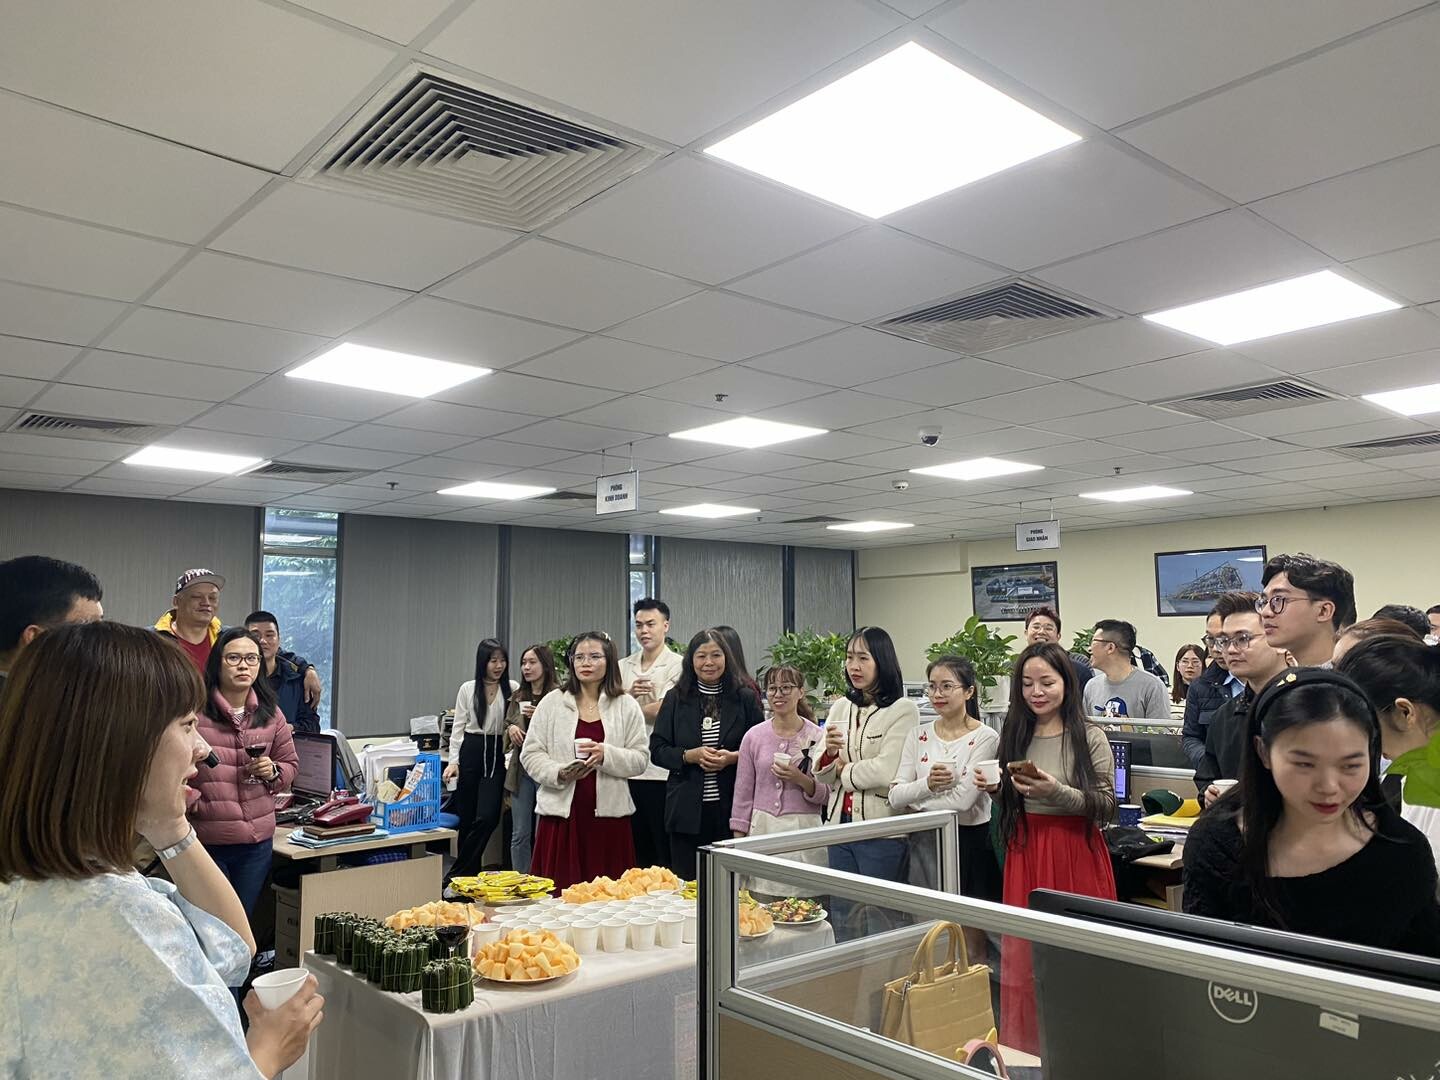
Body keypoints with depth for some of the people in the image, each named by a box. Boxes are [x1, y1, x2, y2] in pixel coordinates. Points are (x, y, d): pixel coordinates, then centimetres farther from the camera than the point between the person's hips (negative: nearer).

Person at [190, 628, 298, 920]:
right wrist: (189, 805, -16)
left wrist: (273, 772, -5)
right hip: (205, 839, -4)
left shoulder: (271, 714, 6)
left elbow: (290, 763, 15)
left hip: (258, 841, 4)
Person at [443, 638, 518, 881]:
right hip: (470, 752, 1)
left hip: (497, 755, -1)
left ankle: (457, 874, 4)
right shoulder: (468, 689, 6)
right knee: (467, 819, 5)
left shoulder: (513, 689, 3)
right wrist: (453, 761, -2)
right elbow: (458, 727, 7)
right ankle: (470, 872, 21)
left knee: (487, 818, -10)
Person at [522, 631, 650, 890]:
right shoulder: (552, 702, 7)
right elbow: (530, 754, 5)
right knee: (559, 891, 0)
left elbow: (640, 759, 2)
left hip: (608, 814, 0)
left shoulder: (626, 706, 6)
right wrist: (560, 772, -13)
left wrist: (606, 755, -15)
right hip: (562, 811, 0)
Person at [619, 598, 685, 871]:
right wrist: (629, 694, -13)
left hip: (661, 770, -5)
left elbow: (661, 711, -14)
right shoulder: (623, 667, 13)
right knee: (637, 846, 14)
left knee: (665, 850, 1)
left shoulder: (677, 665, -4)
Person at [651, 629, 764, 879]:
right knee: (686, 884, 5)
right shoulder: (675, 699, 8)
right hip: (687, 809, 1)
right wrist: (689, 755, -11)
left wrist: (734, 758, -13)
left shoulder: (746, 699, 5)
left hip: (732, 808, -1)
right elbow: (657, 750, 5)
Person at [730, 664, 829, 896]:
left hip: (803, 831, -1)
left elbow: (828, 796, 1)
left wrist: (800, 779, -15)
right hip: (762, 830, 2)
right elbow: (743, 793, 8)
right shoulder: (754, 736, 5)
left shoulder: (817, 737, 0)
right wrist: (738, 842, 5)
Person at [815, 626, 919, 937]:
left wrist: (844, 771, -4)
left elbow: (886, 772, -18)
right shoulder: (840, 707, 10)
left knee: (877, 922, 4)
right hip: (840, 825, 6)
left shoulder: (903, 710, -8)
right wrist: (829, 753, -12)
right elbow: (822, 776, 9)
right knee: (843, 918, 15)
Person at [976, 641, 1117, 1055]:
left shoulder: (1090, 738, -5)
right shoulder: (1013, 736, 8)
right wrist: (995, 788, -3)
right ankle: (1024, 1050, 22)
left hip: (1076, 856, -4)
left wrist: (1058, 792, -20)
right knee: (1023, 960, 7)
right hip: (1025, 854, 4)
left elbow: (1106, 807, -7)